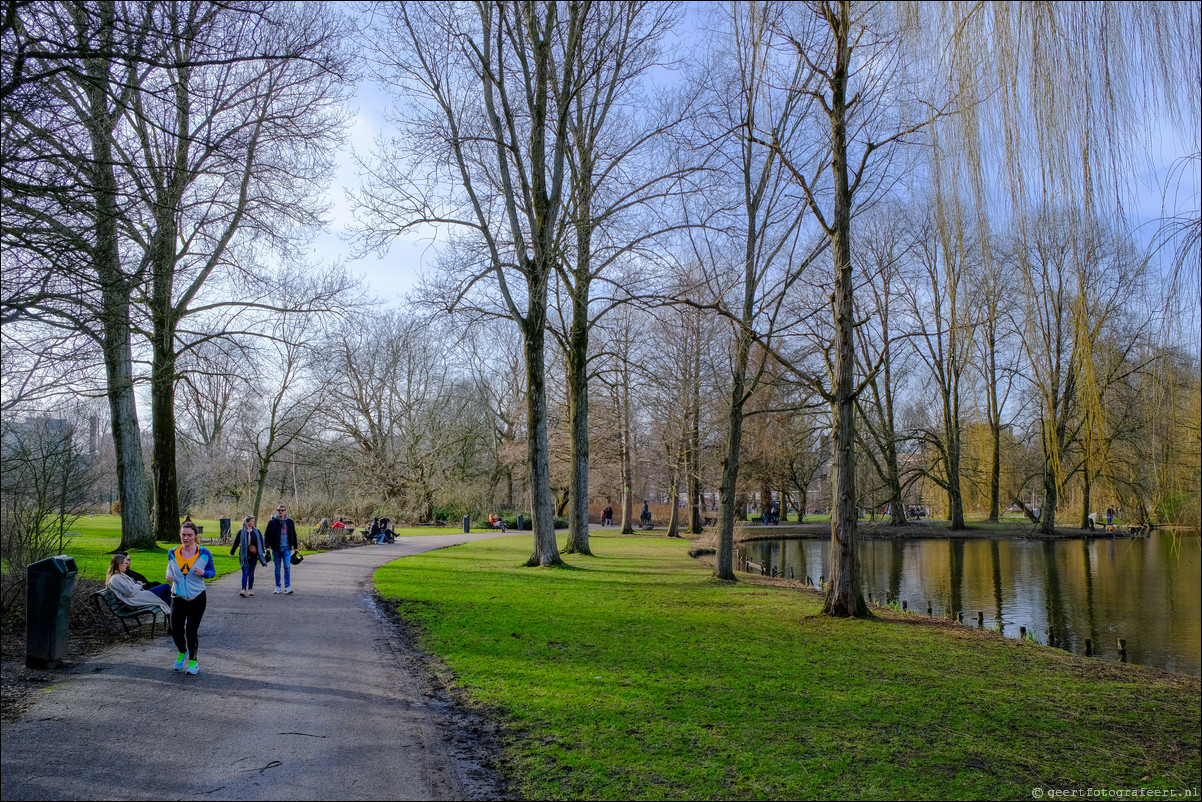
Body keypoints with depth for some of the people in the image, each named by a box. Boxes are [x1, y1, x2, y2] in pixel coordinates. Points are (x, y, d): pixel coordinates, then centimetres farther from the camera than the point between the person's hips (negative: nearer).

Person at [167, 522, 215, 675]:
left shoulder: (204, 553, -8)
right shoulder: (173, 553, -2)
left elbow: (212, 572, 2)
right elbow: (170, 568, 17)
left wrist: (203, 573, -20)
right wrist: (169, 576, -5)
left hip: (197, 599, -2)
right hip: (178, 598, 2)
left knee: (191, 631, 1)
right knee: (176, 632, 2)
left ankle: (193, 660, 24)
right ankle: (182, 653, 36)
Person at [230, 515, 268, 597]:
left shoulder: (257, 532, 6)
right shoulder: (241, 532, 1)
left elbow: (261, 542, 6)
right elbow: (236, 543, 8)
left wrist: (263, 552, -3)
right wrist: (232, 552, 14)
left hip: (253, 556, 2)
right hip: (244, 556, -2)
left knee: (251, 573, 8)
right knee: (245, 572, -12)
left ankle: (250, 589, 18)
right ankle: (243, 589, -17)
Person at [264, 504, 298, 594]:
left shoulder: (290, 522, 9)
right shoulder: (272, 522, 1)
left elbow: (293, 535, 15)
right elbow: (267, 535, 2)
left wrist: (295, 548, 13)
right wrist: (268, 547, -8)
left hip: (287, 548, 1)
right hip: (276, 549, -1)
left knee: (287, 567, -8)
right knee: (277, 568, 7)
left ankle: (288, 586, -5)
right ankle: (278, 587, 15)